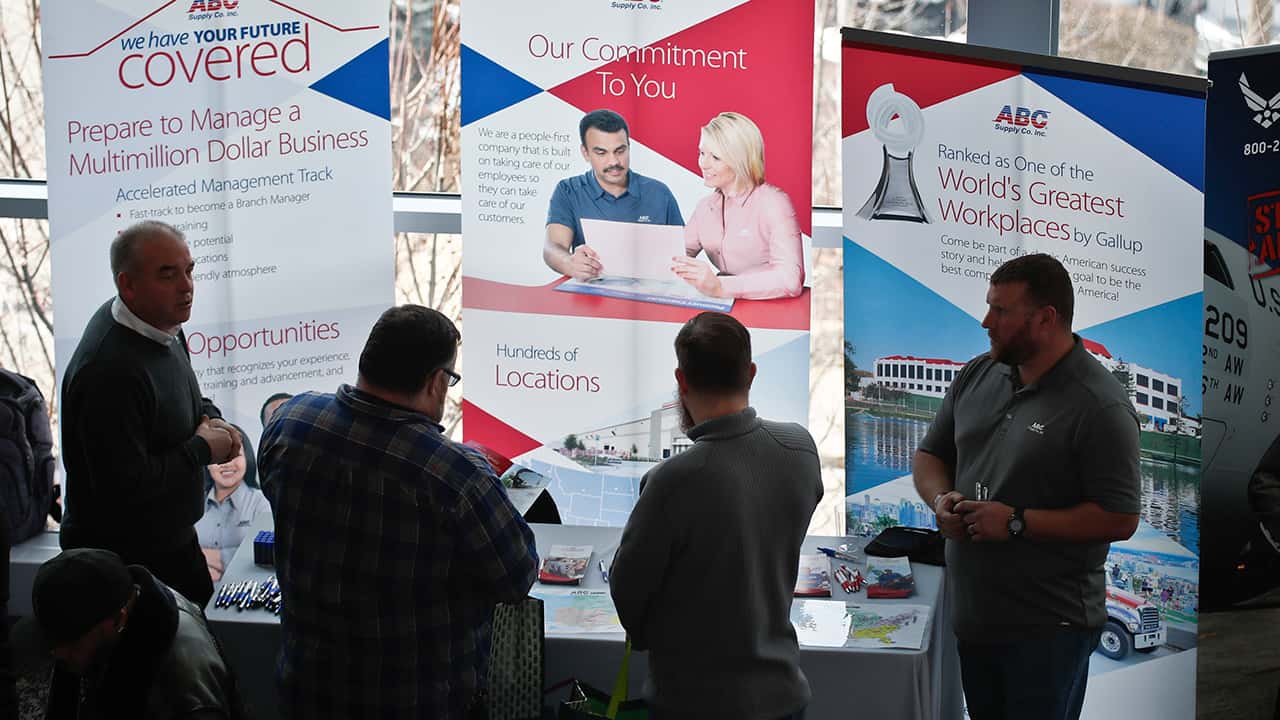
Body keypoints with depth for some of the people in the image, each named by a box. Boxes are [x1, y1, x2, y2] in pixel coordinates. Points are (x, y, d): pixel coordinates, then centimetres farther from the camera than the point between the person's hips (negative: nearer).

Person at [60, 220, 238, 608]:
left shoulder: (163, 325, 0)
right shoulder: (109, 370, -31)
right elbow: (125, 486, -31)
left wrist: (209, 419, -3)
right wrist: (202, 448, -19)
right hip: (122, 558, -9)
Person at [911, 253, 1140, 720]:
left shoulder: (1099, 406, -16)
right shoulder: (978, 375, 5)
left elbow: (1119, 519, -18)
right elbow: (930, 454, 16)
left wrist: (1017, 522, -20)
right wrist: (941, 499, -6)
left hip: (1049, 628, -7)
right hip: (973, 613, 7)